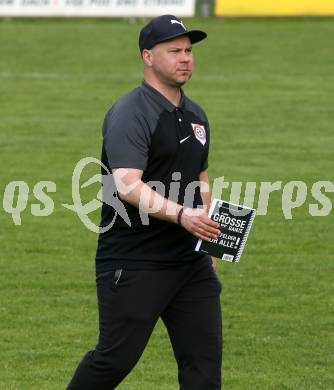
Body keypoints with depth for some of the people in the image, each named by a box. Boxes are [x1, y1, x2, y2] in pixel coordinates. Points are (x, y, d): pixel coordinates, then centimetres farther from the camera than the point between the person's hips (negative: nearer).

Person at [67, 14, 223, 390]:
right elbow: (128, 186, -25)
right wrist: (182, 215, -37)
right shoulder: (129, 115, -12)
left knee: (205, 358, 1)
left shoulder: (195, 115, 15)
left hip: (190, 261, 7)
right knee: (116, 358, -2)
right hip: (133, 263, -7)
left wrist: (207, 240, 21)